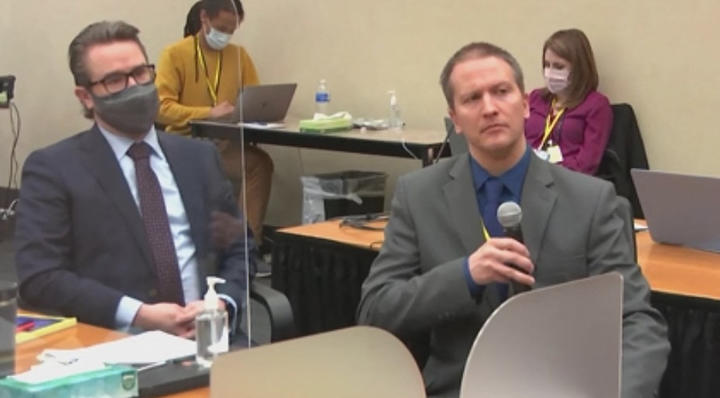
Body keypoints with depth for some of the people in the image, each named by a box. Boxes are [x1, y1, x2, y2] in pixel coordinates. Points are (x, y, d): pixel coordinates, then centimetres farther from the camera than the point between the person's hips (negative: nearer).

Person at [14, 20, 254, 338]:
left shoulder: (199, 157, 16)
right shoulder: (53, 168, 2)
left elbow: (238, 250, 16)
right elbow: (39, 277, -6)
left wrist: (223, 303, -5)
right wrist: (138, 314, -16)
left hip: (205, 332, 4)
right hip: (113, 342, -3)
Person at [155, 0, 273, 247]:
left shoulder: (239, 55, 12)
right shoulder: (174, 54, -1)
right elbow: (161, 108, -10)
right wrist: (209, 113, -22)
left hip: (226, 143, 3)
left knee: (260, 163, -28)